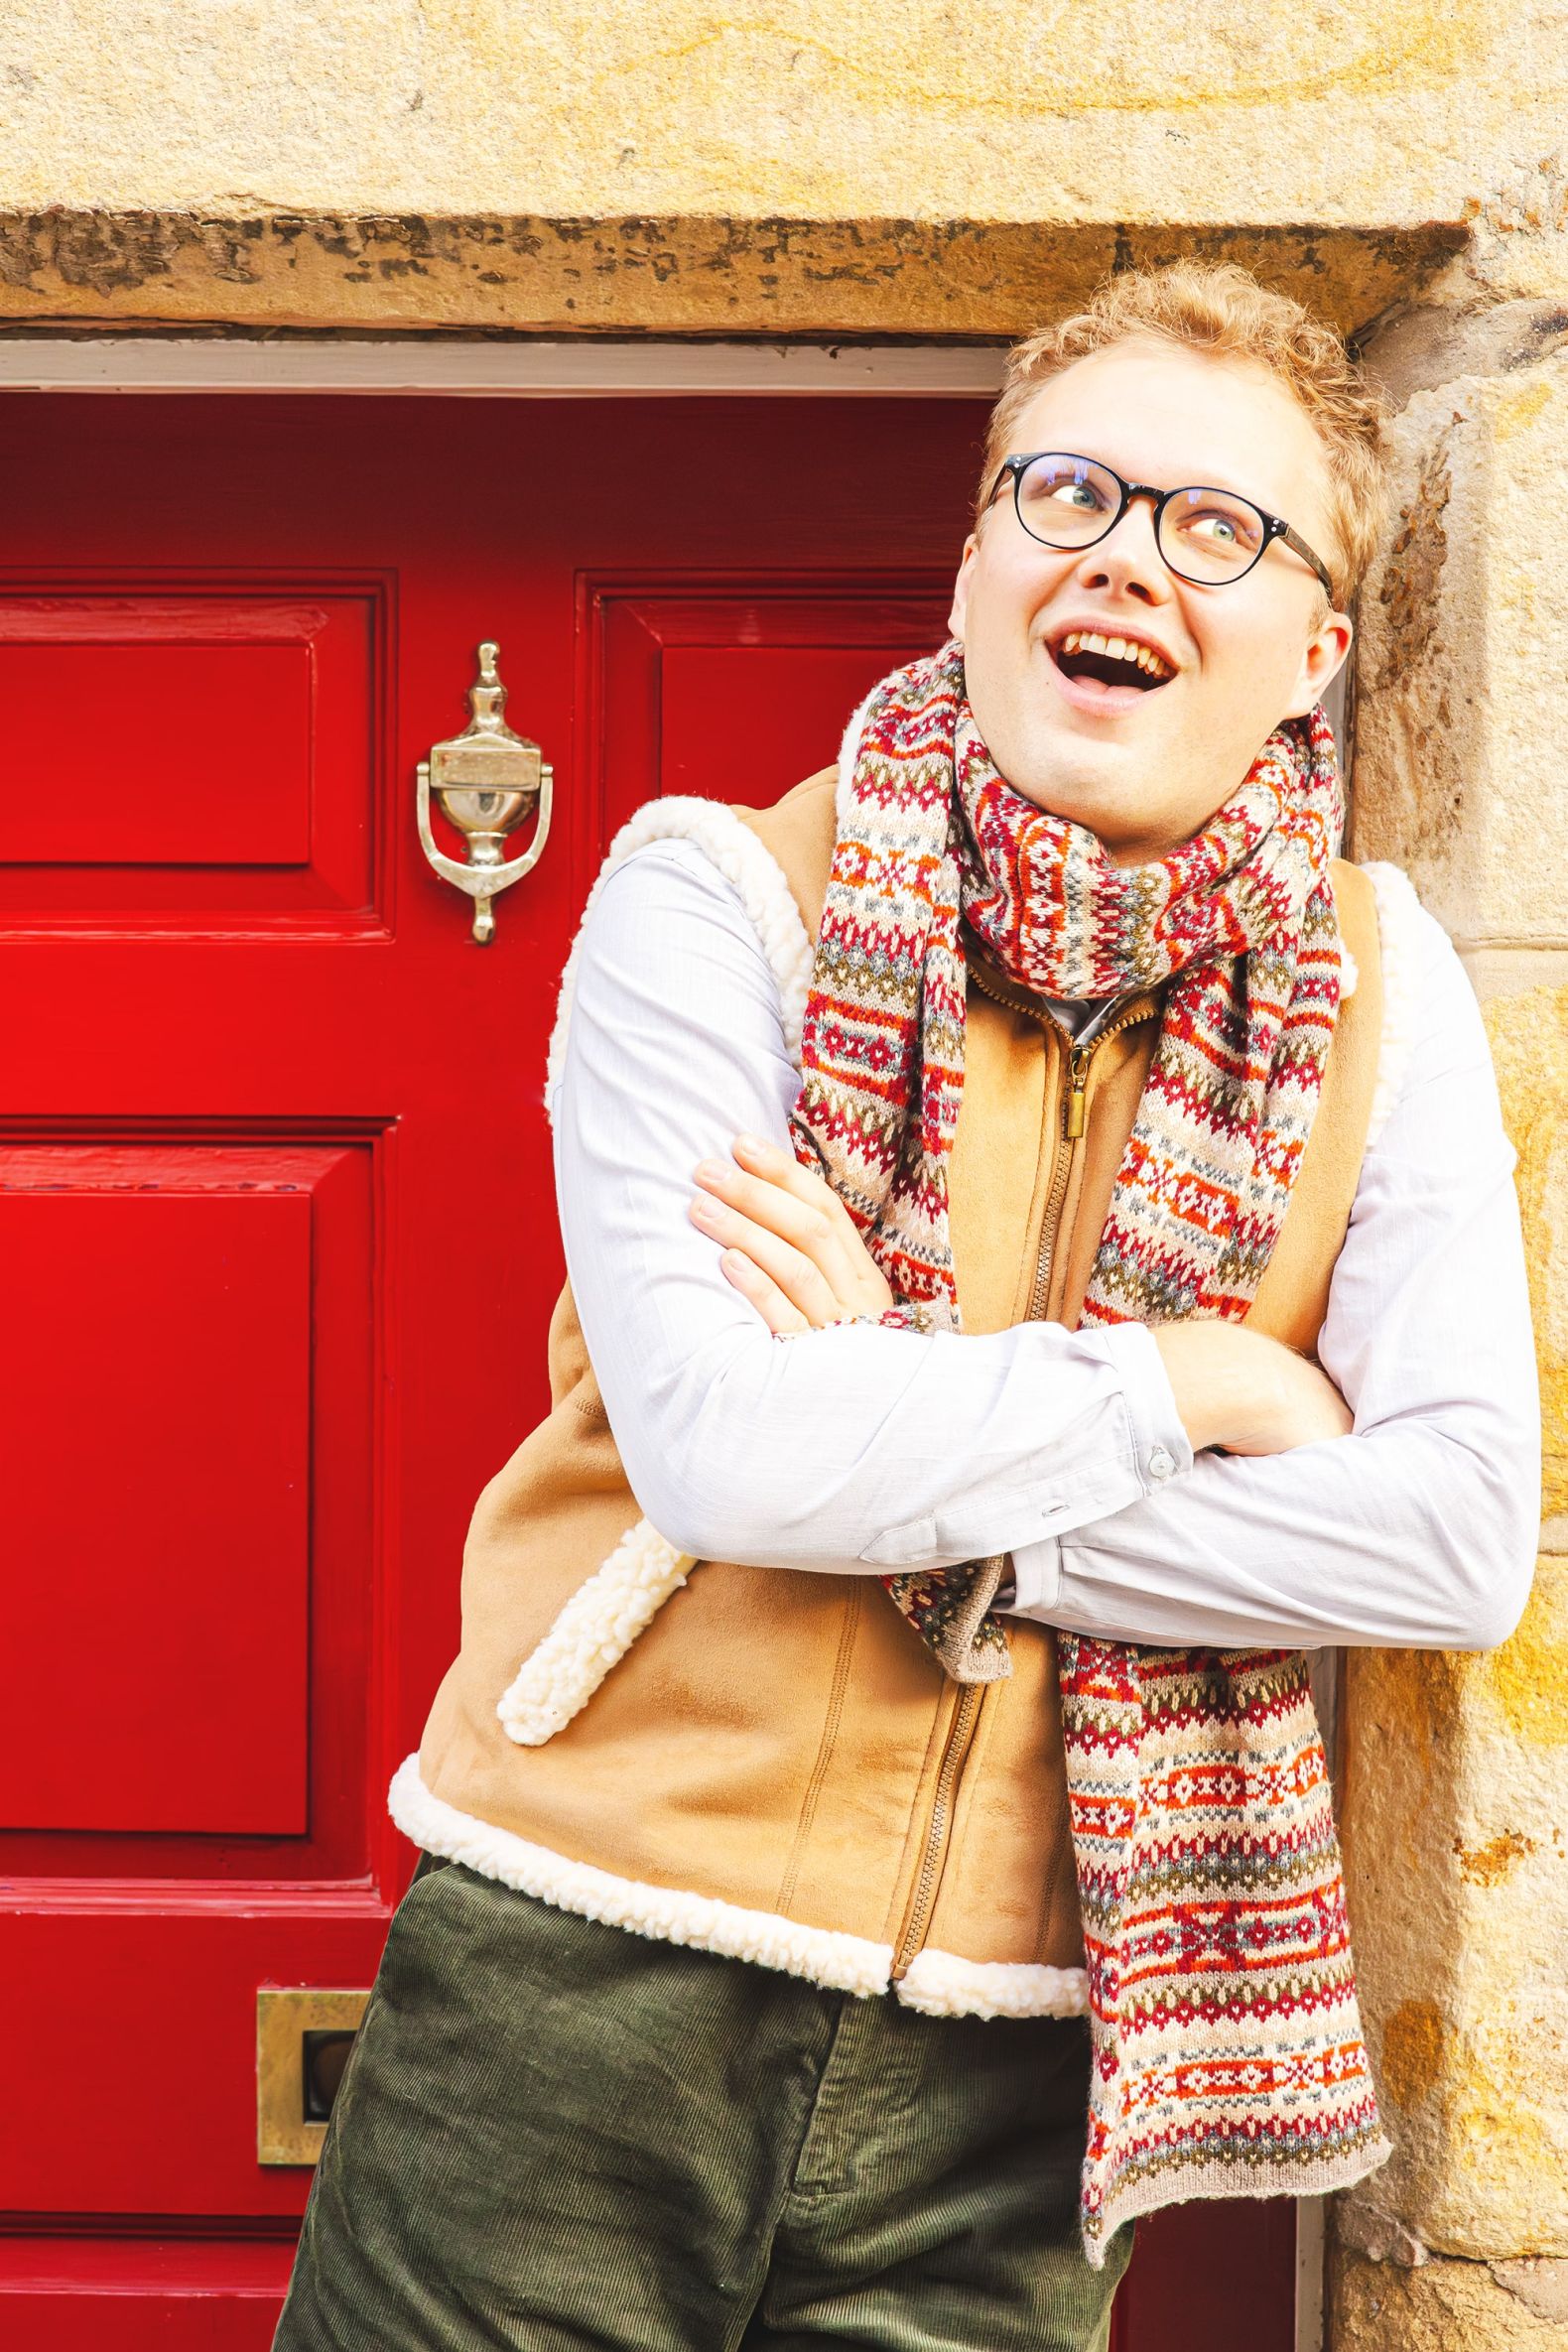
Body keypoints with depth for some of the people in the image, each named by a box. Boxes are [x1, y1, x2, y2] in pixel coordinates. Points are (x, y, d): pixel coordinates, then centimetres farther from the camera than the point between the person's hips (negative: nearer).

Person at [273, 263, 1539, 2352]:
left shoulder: (1369, 985, 2)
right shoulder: (719, 893, -6)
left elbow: (1464, 1532, -8)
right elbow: (726, 1448, -19)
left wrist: (907, 1463, -14)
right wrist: (1191, 1379, -11)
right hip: (584, 2001, -2)